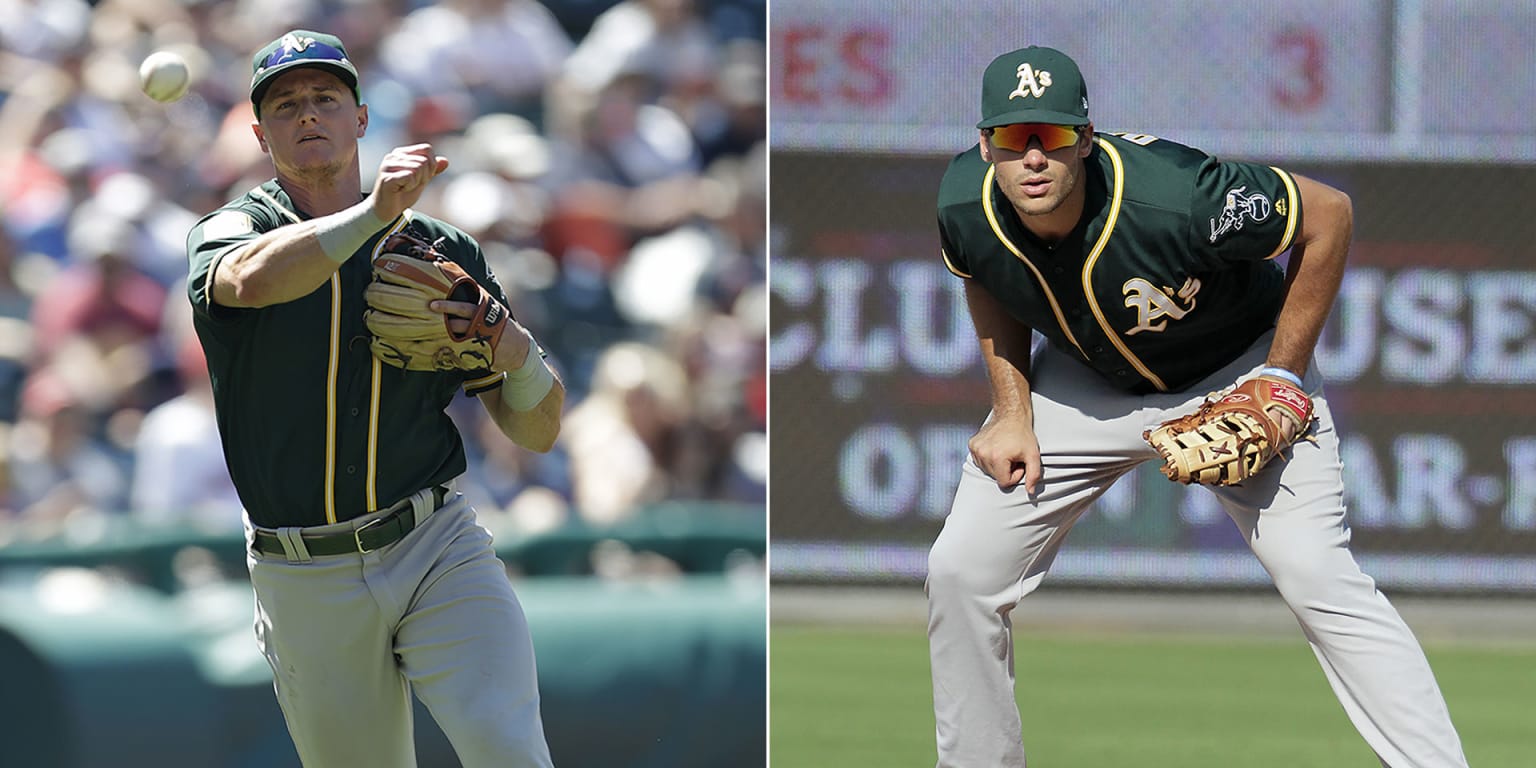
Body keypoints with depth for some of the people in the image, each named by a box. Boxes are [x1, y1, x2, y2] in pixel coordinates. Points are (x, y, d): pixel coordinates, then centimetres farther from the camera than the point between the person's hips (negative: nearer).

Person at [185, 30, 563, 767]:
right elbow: (252, 280, -27)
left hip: (437, 553, 0)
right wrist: (373, 214, -41)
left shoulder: (444, 250, 8)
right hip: (306, 587, 0)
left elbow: (537, 431, 10)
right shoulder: (232, 233, 1)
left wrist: (514, 352, -12)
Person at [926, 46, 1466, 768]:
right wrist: (1013, 411, -7)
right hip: (1085, 379, 4)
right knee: (961, 573, -3)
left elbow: (1329, 213, -24)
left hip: (1236, 371, -4)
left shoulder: (1178, 198, -39)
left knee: (1320, 581, -19)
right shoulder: (965, 205, -24)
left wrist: (1282, 377, -20)